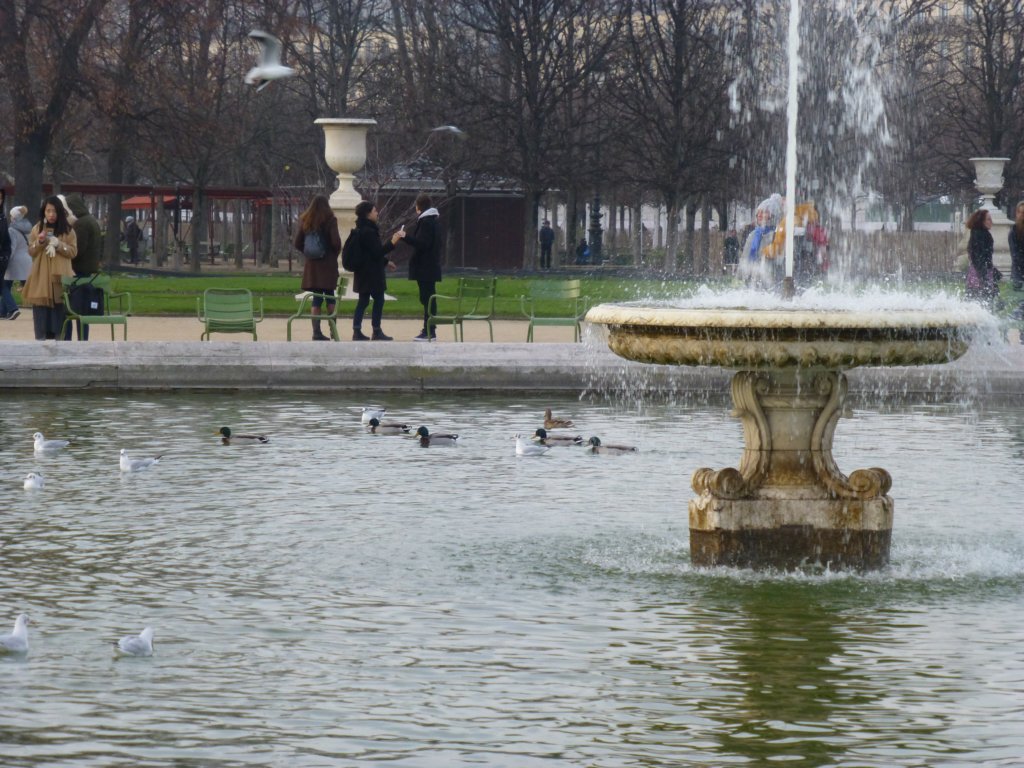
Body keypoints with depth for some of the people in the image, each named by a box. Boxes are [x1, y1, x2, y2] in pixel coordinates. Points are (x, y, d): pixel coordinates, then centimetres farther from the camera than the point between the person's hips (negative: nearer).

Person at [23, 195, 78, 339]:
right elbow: (31, 252, 7)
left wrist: (58, 244, -14)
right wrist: (39, 242, -12)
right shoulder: (37, 229, 8)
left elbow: (73, 252, 1)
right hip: (41, 278, 1)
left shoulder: (67, 230, 4)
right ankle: (41, 339, 0)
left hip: (60, 278, -1)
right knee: (41, 314, -3)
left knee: (59, 313, -2)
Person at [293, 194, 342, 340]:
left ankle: (316, 331, -2)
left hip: (312, 264, 3)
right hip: (328, 263, -3)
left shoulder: (304, 221, 4)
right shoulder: (330, 220, -8)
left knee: (316, 298, 5)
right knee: (330, 296, 8)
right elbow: (336, 242, -14)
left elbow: (297, 244, 3)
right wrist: (336, 252, 6)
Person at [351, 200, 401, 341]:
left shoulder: (360, 230, 14)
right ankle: (376, 332, 1)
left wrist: (385, 262, 26)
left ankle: (357, 331, 6)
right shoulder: (368, 231, -17)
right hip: (371, 273, -10)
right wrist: (392, 242, -15)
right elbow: (377, 251, -18)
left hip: (362, 272, 10)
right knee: (379, 300, -2)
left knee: (363, 301, 10)